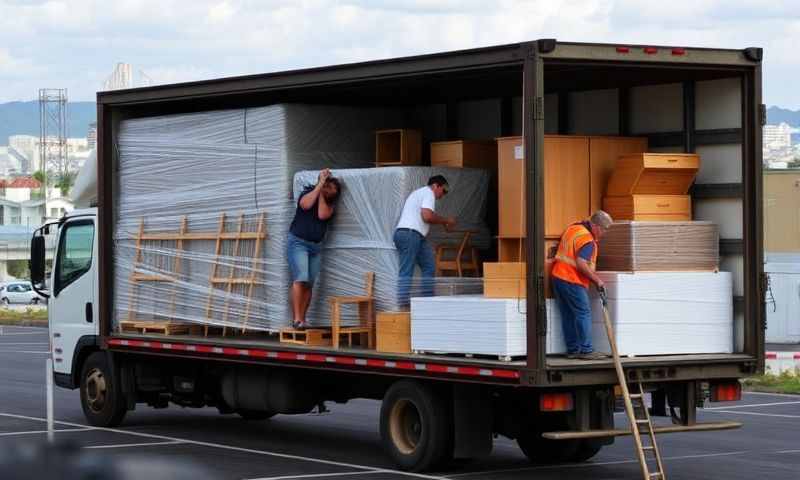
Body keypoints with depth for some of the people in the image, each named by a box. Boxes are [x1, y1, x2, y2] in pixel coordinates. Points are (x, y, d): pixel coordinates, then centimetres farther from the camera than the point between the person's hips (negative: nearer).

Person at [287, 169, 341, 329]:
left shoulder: (329, 203, 8)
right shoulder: (308, 193, -1)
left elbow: (322, 215, -13)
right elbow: (306, 205, -24)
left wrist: (322, 194, -9)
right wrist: (320, 185, -18)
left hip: (316, 246, 5)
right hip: (298, 242, -5)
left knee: (309, 284, 1)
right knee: (300, 279, -18)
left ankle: (301, 319, 3)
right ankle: (297, 319, -23)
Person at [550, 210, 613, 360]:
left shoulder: (574, 228, 13)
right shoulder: (587, 240, -17)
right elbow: (581, 264, -26)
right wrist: (597, 280, -16)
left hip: (558, 276, 9)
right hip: (572, 280, -9)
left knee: (568, 315, 11)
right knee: (583, 313, -5)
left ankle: (573, 349, 14)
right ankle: (586, 350, -6)